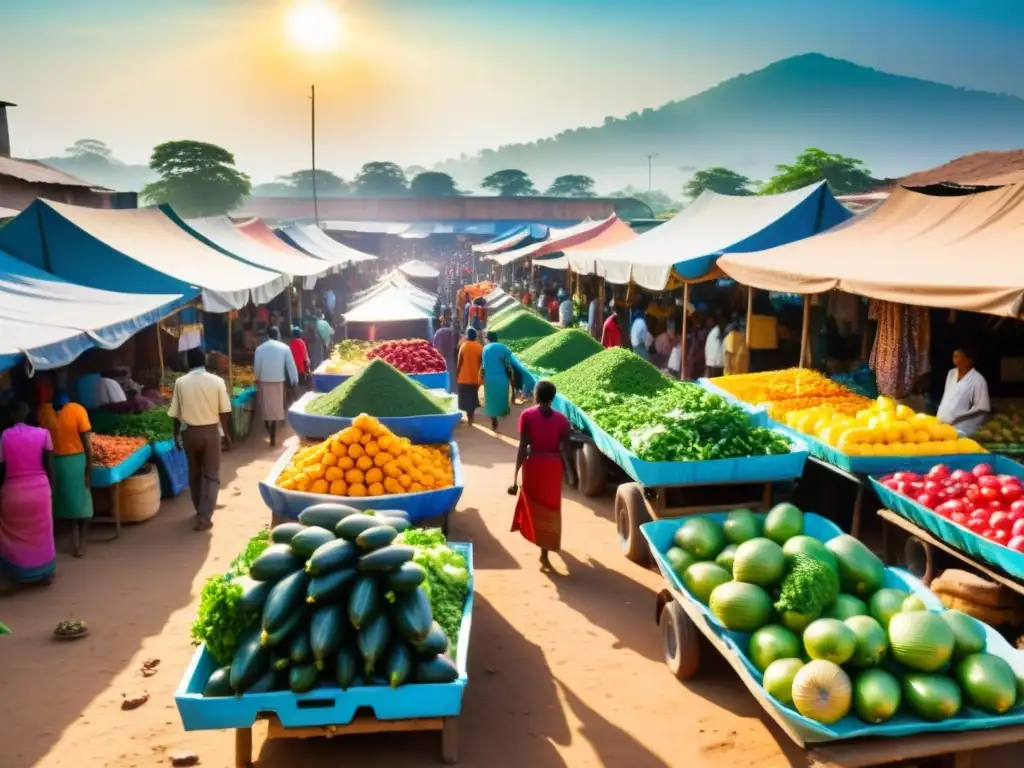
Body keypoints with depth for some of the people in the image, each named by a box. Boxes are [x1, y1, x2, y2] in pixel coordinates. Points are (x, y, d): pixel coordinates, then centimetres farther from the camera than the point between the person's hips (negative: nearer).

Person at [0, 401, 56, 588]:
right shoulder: (43, 434, -6)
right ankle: (45, 573, 24)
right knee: (41, 533, 15)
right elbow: (49, 466, -4)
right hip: (39, 490, 1)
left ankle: (17, 573, 25)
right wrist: (50, 488, 7)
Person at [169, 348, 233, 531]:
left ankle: (200, 511, 31)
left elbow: (175, 414, 1)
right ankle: (204, 517, -4)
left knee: (194, 474, 18)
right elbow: (224, 412, -5)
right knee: (211, 475, 5)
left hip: (189, 432, 2)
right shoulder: (217, 381, -7)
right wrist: (227, 435, 5)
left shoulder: (180, 383, -4)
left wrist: (176, 435, 14)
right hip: (211, 432, -2)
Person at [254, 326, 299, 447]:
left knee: (266, 407, 15)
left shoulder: (260, 348, -1)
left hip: (264, 381, 0)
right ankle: (273, 436, 4)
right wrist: (295, 380, 7)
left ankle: (270, 432, 19)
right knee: (276, 408, 5)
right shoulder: (284, 347, -3)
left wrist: (257, 380, 16)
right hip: (278, 381, 0)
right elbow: (291, 365, -1)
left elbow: (256, 367, 2)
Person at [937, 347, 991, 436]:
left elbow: (982, 410, -14)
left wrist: (956, 417, -17)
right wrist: (939, 419, 8)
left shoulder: (977, 380, -11)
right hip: (943, 426, 6)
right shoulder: (951, 374, 10)